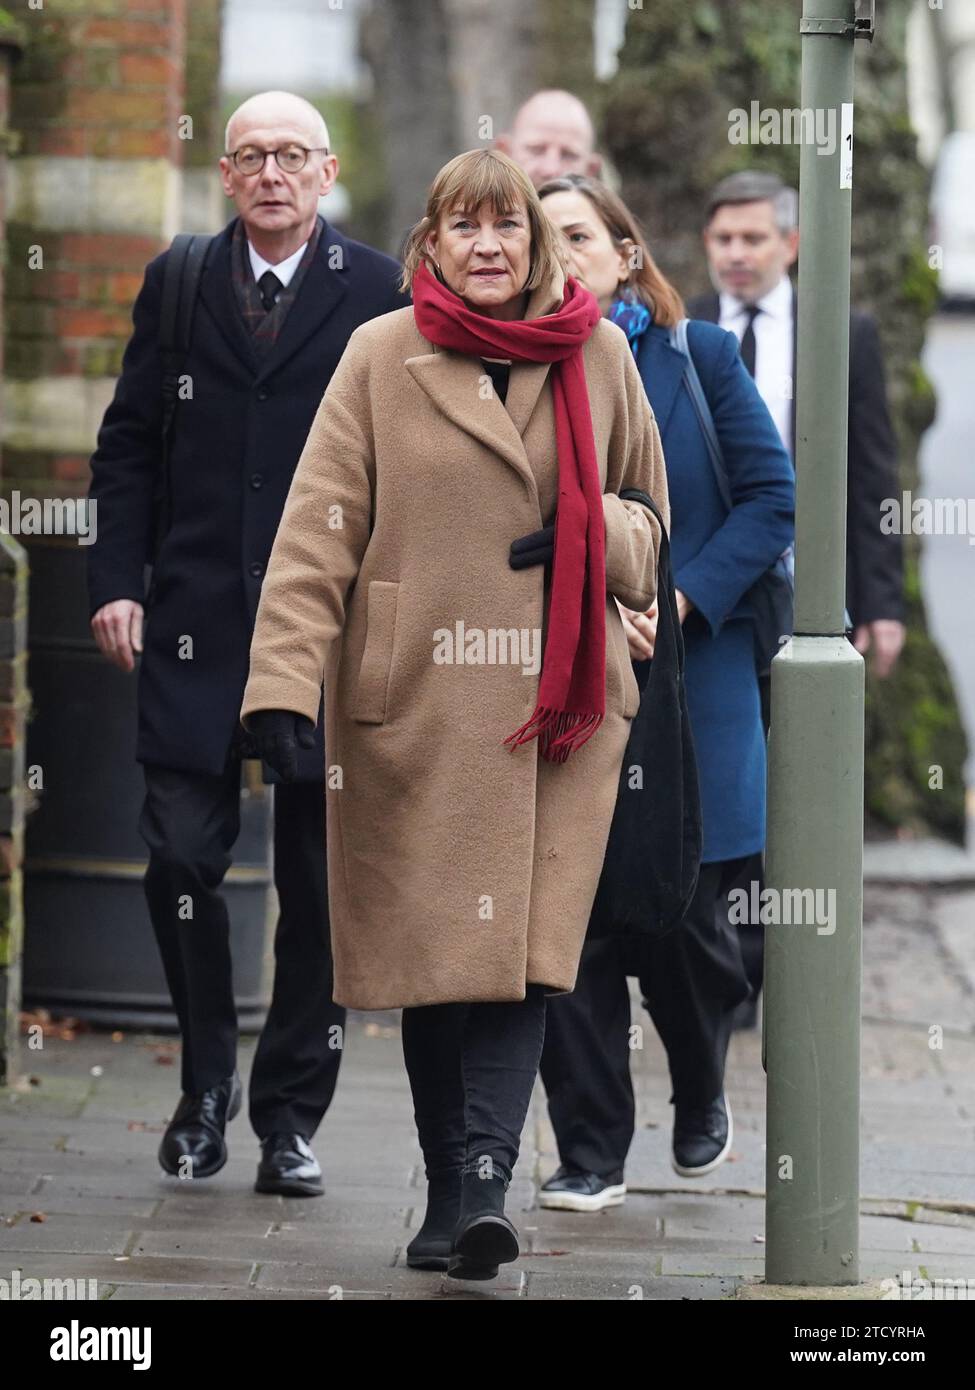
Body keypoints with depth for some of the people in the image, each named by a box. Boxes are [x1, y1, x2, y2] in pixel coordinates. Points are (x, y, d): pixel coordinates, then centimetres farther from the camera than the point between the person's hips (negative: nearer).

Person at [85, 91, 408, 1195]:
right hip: (198, 619, 1)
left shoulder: (376, 294, 1)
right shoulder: (177, 284, 8)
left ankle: (289, 1116, 13)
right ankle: (205, 1086, 15)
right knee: (181, 855, -4)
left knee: (321, 884, 3)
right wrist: (117, 580, 0)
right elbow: (127, 443, 10)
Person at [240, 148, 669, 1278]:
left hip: (556, 700, 1)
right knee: (429, 944, 2)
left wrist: (594, 530, -6)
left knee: (525, 941, -11)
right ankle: (457, 1192, 12)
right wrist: (281, 678, -15)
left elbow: (649, 511, 19)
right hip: (415, 698, -1)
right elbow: (319, 527, -3)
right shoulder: (380, 356, 2)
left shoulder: (597, 354, 8)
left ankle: (481, 1177, -17)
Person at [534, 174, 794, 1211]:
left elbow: (773, 498, 0)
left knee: (681, 918, 2)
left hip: (691, 677, 0)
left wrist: (678, 600, -11)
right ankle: (590, 1152, 4)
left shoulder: (698, 358, 3)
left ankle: (702, 1099, 30)